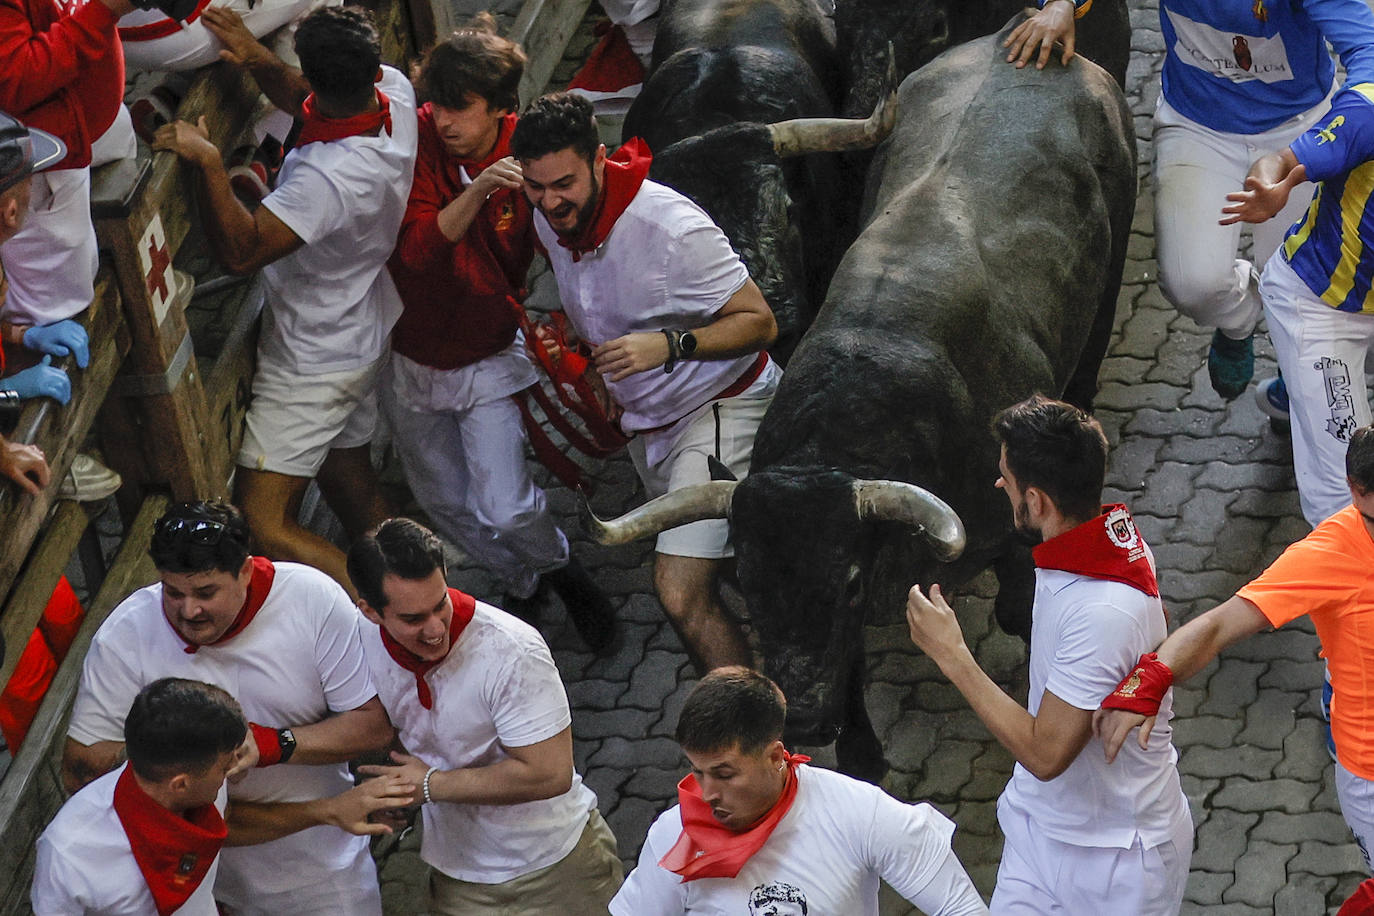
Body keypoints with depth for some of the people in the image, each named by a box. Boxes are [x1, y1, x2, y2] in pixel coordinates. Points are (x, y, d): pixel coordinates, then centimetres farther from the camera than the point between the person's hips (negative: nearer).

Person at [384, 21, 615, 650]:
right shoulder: (420, 141, -18)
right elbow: (417, 249, -28)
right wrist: (478, 190, -41)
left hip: (489, 359, -2)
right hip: (412, 356, 2)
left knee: (504, 512, -12)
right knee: (444, 504, 17)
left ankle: (559, 569, 21)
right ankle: (521, 584, 44)